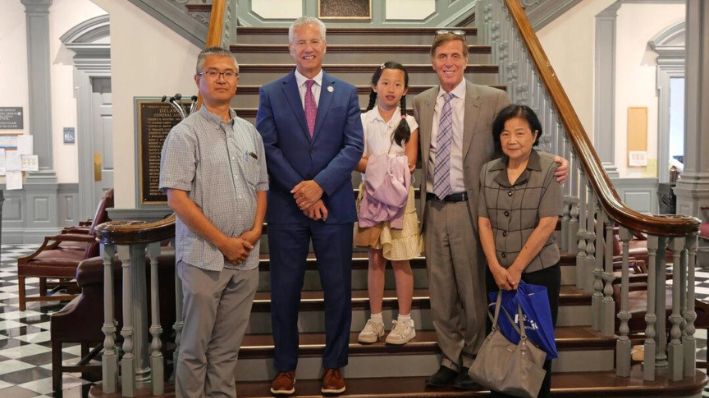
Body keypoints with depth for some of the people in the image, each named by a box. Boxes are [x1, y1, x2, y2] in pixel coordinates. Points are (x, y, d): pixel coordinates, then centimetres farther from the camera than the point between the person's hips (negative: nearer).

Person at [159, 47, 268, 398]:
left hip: (245, 257, 5)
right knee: (196, 346, 5)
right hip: (203, 257, -5)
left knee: (228, 345, 14)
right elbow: (177, 198, -13)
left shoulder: (250, 133, 11)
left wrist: (255, 230, -1)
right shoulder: (185, 134, -6)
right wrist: (223, 242, -13)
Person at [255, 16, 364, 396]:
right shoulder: (271, 93, 5)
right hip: (286, 207, 0)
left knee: (338, 289, 6)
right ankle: (285, 366, 22)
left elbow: (354, 146, -2)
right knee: (284, 290, 6)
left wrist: (320, 185, -15)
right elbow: (267, 148, -3)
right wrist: (299, 191, -12)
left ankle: (333, 365, 22)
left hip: (334, 204, 1)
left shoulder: (346, 92, 7)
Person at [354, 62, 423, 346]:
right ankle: (375, 320, 16)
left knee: (400, 259, 2)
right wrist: (394, 165, -15)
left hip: (400, 195, -1)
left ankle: (404, 321, 13)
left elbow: (409, 164, -5)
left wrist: (376, 164, -12)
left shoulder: (409, 122, 2)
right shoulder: (363, 120, 2)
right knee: (375, 258, 7)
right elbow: (357, 162, -6)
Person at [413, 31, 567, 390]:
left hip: (469, 209, -4)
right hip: (433, 210, 4)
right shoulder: (421, 103, 9)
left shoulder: (493, 100, -4)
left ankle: (472, 363, 27)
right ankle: (450, 361, 31)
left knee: (472, 290, 7)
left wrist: (554, 161, -19)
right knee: (440, 293, 14)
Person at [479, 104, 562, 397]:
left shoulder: (548, 170, -9)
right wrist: (496, 268, -8)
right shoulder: (488, 171, 3)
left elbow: (547, 225, -13)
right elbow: (484, 222, 2)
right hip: (497, 272, 3)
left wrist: (516, 268, -13)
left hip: (538, 271, -3)